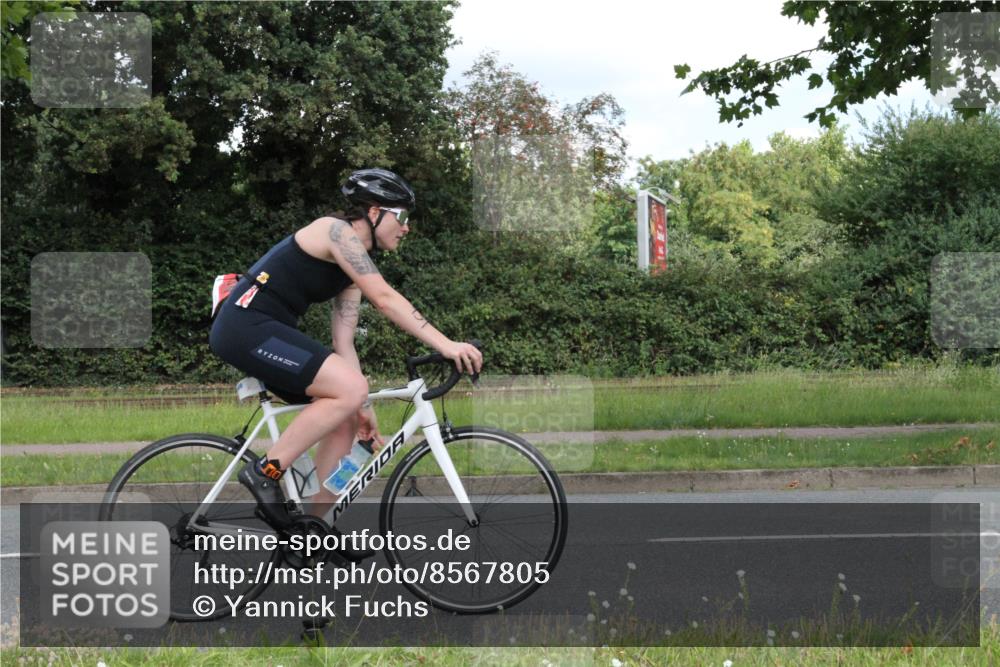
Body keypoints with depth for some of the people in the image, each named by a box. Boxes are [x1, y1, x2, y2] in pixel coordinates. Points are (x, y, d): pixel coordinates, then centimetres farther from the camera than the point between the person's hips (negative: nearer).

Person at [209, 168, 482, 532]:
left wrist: (362, 407, 5)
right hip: (246, 325, -10)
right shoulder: (337, 231, -10)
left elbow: (343, 344, 13)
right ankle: (266, 472, -14)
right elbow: (385, 299, -21)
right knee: (350, 389, -22)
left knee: (347, 416, 7)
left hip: (265, 332, 10)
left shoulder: (352, 267, 17)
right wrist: (445, 345, -25)